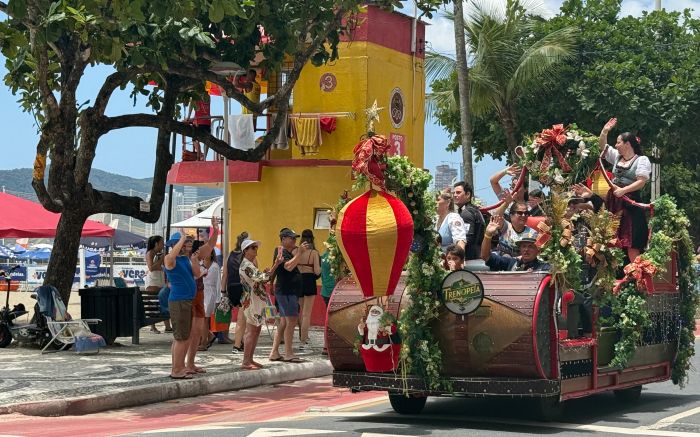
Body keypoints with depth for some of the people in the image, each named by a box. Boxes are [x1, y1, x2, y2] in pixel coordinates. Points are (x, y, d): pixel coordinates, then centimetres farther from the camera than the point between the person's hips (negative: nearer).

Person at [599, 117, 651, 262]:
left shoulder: (642, 160, -6)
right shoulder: (617, 157, 15)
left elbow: (641, 182, -15)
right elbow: (602, 146, 22)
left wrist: (623, 190, -22)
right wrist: (605, 131, 8)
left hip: (630, 202, -7)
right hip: (614, 201, 7)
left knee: (631, 242, -9)